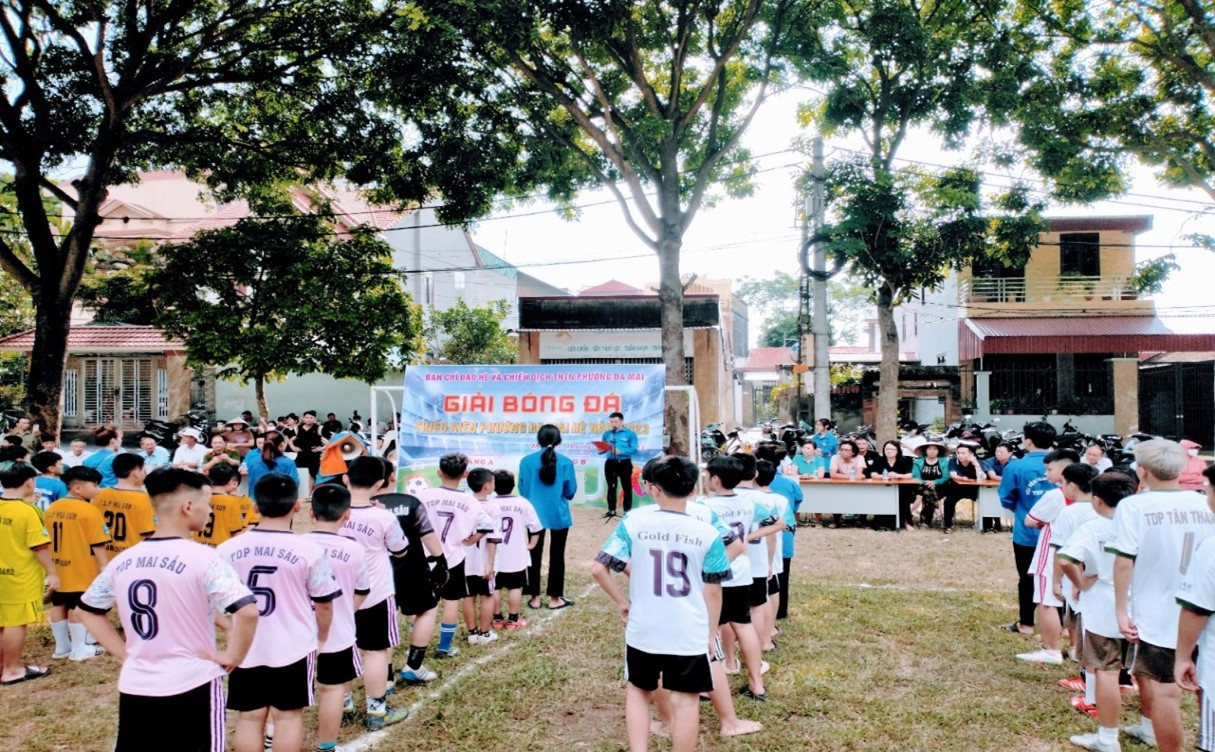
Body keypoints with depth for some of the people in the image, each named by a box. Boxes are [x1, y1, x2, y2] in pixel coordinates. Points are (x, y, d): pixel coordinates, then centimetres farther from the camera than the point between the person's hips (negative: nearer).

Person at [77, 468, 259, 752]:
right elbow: (247, 612, -26)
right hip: (192, 686, -5)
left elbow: (88, 610, 16)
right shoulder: (203, 558, -16)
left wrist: (125, 654, 13)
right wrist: (232, 656, -11)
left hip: (135, 686, 6)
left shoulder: (123, 559, 3)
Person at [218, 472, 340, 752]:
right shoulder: (310, 550, -13)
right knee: (289, 714, 11)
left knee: (249, 716, 13)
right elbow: (324, 605, -5)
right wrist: (321, 638, 13)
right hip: (294, 647, -2)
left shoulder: (227, 549, -6)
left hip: (246, 649, 2)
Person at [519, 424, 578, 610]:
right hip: (559, 516, -1)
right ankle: (554, 598, 16)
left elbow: (522, 489, 2)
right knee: (557, 555, 10)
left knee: (535, 555, 12)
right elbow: (571, 492, -2)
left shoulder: (527, 461, -7)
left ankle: (534, 597, 16)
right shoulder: (565, 462, -10)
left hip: (535, 515, 1)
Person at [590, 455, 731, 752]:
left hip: (643, 631, 1)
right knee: (685, 700, 11)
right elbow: (713, 591, -2)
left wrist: (622, 602, 5)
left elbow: (598, 569, -9)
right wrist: (711, 631, 11)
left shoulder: (633, 523, -8)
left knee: (638, 690, 21)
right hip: (690, 634, -1)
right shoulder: (707, 534, -8)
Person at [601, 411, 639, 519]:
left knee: (627, 487, 2)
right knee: (611, 487, 10)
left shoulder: (630, 433, -6)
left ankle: (628, 510, 9)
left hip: (624, 463, -4)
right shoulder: (607, 433, 8)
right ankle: (611, 510, 18)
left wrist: (620, 451, -25)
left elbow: (634, 449, -13)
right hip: (610, 462, 4)